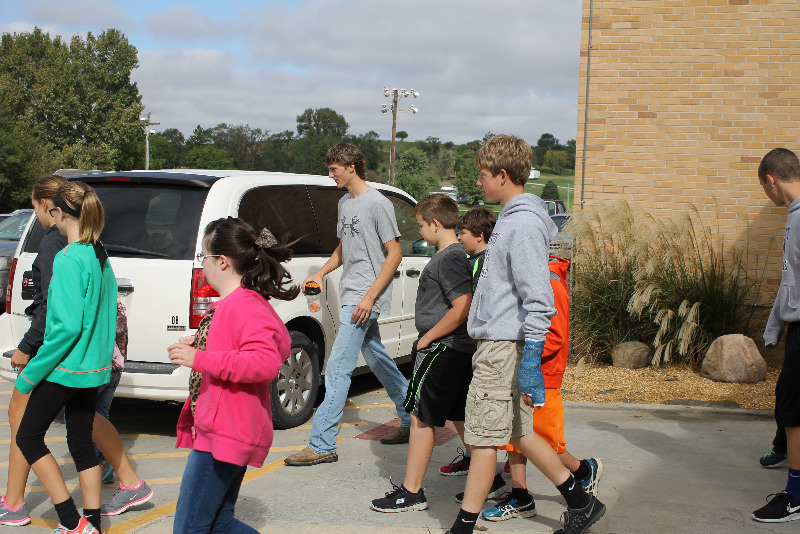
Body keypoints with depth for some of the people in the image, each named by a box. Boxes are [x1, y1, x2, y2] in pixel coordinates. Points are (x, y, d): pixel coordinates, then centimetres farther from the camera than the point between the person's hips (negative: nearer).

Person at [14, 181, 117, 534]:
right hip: (95, 368, 8)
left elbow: (67, 325, -23)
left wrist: (31, 373, -16)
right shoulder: (102, 258, 7)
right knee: (81, 443, 15)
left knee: (28, 438, 7)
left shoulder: (69, 260, -19)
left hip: (66, 369, -8)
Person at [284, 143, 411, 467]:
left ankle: (322, 445, -9)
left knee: (337, 369, -12)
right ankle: (412, 422, 30)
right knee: (378, 361, 17)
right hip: (351, 294, 10)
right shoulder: (344, 203, 15)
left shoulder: (377, 203, -12)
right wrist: (321, 273, 9)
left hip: (365, 299, -10)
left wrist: (370, 296, -19)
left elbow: (394, 254, -14)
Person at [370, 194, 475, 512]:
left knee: (421, 417, -3)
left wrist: (427, 337, -18)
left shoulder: (449, 259, -17)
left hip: (442, 349, -10)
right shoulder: (457, 254, 14)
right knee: (460, 417, 16)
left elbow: (463, 307, -27)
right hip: (459, 348, 10)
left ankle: (411, 493, 3)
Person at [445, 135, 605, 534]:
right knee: (519, 434, 16)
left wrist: (530, 363, -24)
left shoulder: (523, 224, -17)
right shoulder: (511, 218, 15)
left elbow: (538, 300, -22)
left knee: (482, 439, -3)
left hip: (504, 348, -10)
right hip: (498, 343, 10)